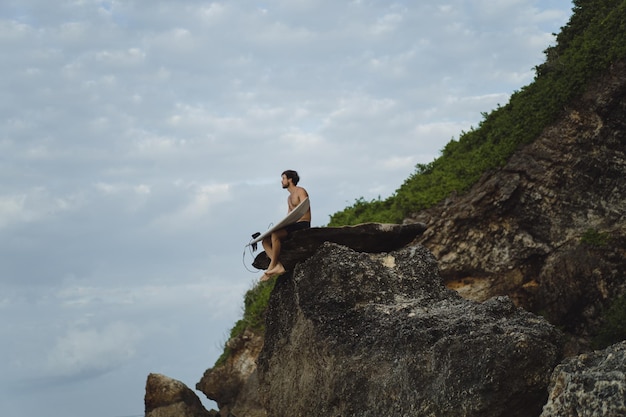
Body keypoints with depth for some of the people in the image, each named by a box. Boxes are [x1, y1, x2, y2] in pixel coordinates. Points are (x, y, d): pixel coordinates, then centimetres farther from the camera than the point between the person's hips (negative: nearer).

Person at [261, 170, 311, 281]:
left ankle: (272, 266, -26)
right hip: (292, 226, 9)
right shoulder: (289, 198, 27)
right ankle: (278, 266, -26)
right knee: (266, 240, -8)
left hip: (303, 225, -9)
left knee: (275, 234, -31)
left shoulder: (300, 191, 0)